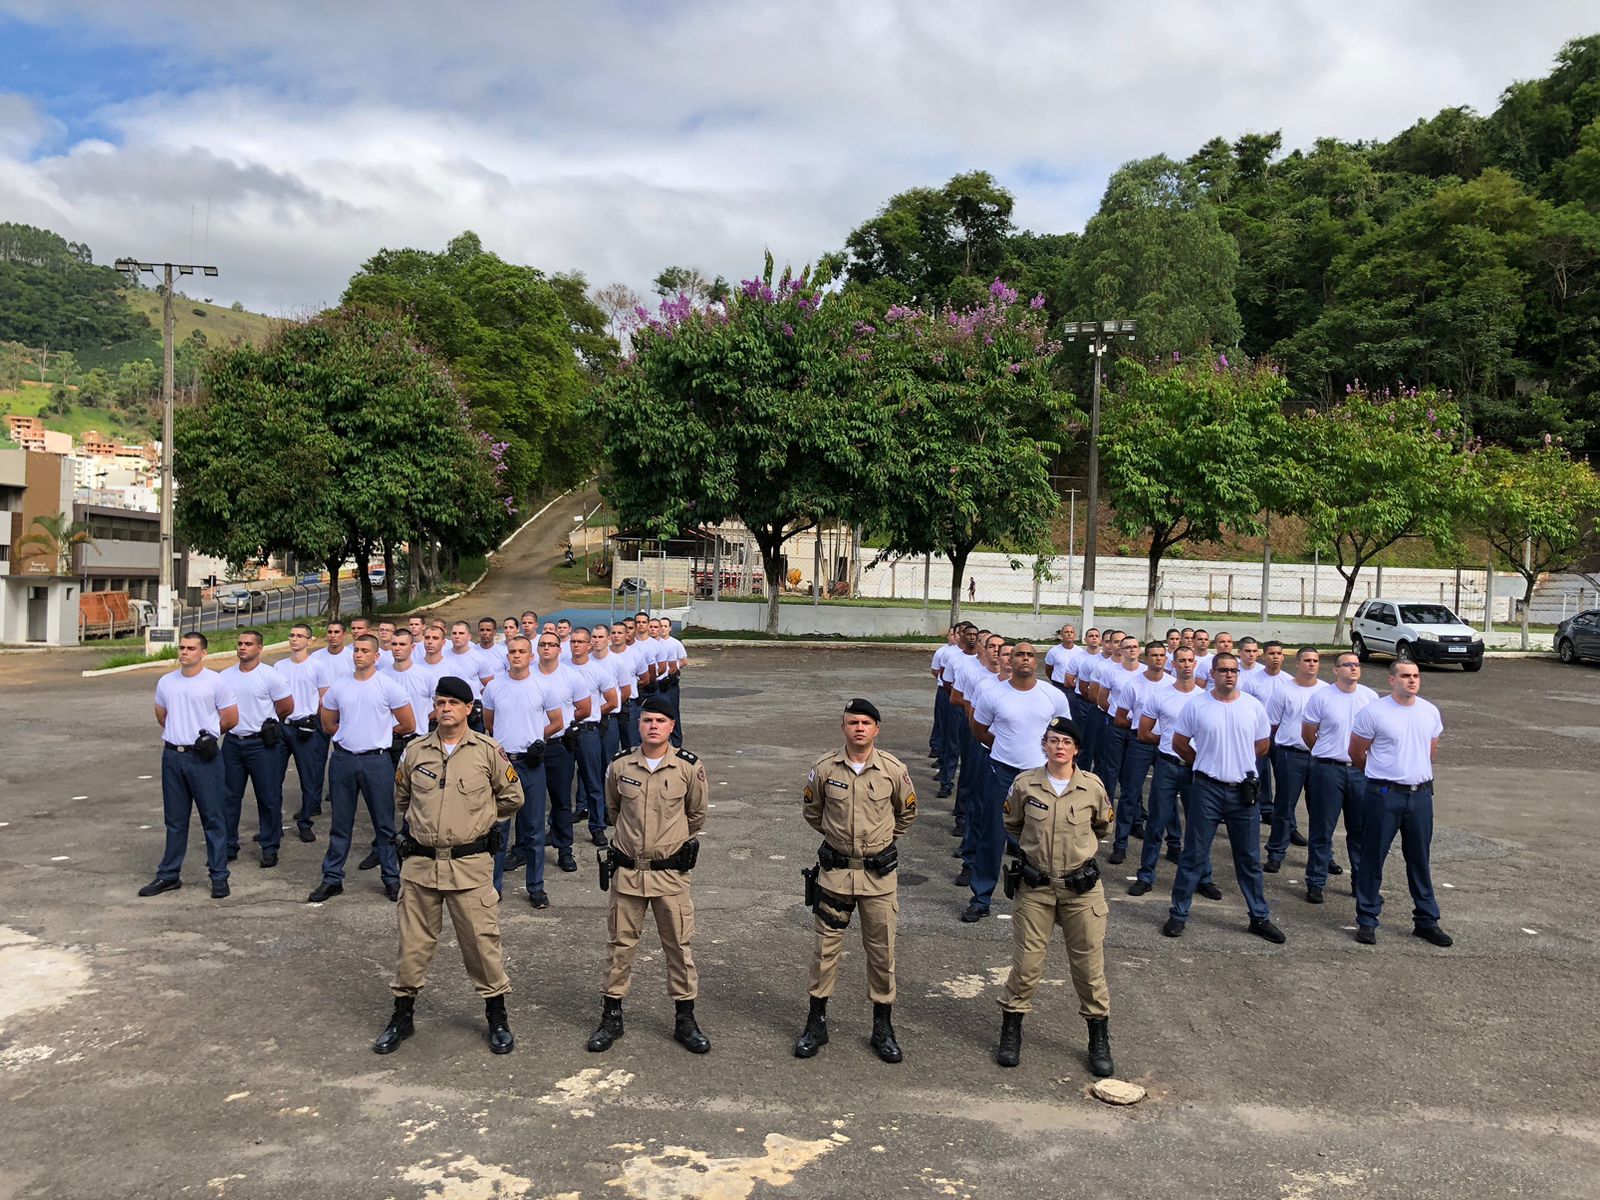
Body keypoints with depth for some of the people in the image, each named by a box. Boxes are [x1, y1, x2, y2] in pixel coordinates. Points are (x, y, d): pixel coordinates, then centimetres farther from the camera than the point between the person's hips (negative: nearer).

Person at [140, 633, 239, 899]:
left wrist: (207, 733, 7)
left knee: (213, 818, 0)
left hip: (204, 757, -4)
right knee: (174, 820, 13)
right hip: (172, 756, 4)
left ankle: (219, 875, 7)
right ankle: (169, 874, 22)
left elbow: (231, 718, 0)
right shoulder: (166, 682, 8)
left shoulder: (215, 682, -5)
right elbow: (161, 715, 23)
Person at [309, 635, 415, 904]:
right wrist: (354, 734, 9)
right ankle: (332, 879, 18)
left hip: (376, 761, -3)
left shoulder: (388, 687, -3)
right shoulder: (338, 687, 7)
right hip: (343, 759, 3)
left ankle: (392, 879, 13)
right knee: (340, 823, 10)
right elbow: (328, 725, 17)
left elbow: (408, 725, 1)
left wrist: (380, 732, 8)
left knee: (384, 824, 4)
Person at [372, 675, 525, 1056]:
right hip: (420, 863, 2)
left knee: (482, 940, 3)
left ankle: (497, 1017, 18)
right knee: (413, 943, 11)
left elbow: (512, 797, 8)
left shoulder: (488, 750, -4)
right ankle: (402, 1014, 28)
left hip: (471, 864, -2)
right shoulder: (414, 752, 4)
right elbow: (401, 799, 22)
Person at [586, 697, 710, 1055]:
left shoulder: (689, 768, -8)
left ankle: (685, 1021, 20)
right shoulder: (620, 767, -4)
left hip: (671, 872, -1)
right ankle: (611, 1017, 24)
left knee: (679, 947, 7)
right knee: (621, 945, 10)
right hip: (627, 871, 1)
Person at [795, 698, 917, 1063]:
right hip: (835, 869, 0)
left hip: (879, 873, 0)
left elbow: (907, 813, 12)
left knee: (882, 951, 8)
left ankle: (883, 1027, 22)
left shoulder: (894, 770, -8)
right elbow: (811, 809, 13)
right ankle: (816, 1023, 22)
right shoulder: (824, 769, -7)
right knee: (826, 947, 8)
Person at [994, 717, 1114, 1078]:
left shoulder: (1093, 787, -7)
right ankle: (1011, 1032, 23)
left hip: (1081, 887, 0)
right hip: (1034, 887, 0)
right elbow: (1012, 825, 13)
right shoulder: (1024, 784, -7)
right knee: (1026, 963, 5)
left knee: (1090, 966, 8)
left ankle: (1099, 1040, 24)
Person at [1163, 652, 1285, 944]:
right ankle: (1178, 914, 14)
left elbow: (1262, 746, 13)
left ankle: (1260, 917, 25)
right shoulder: (1196, 706, -5)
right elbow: (1179, 743, 4)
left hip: (1243, 791, 2)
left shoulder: (1253, 706, 1)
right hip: (1208, 789, -2)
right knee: (1193, 856, 4)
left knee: (1250, 859, 13)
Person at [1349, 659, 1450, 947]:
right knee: (1373, 859, 3)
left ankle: (1426, 920, 24)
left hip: (1421, 794, 4)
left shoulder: (1430, 712, 6)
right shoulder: (1374, 712, -10)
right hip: (1384, 795, -4)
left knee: (1420, 860, 13)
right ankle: (1366, 920, 13)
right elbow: (1356, 752, -1)